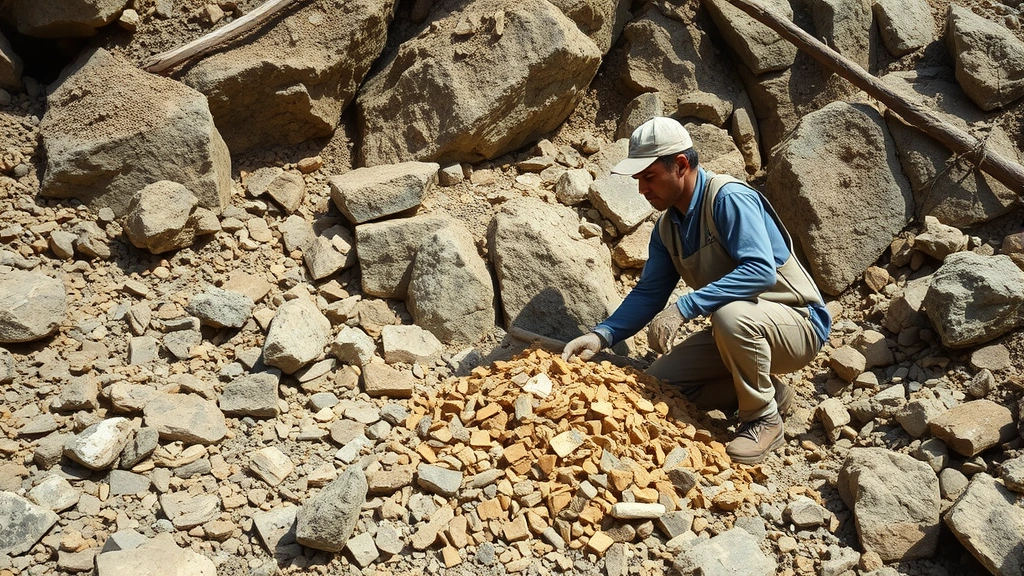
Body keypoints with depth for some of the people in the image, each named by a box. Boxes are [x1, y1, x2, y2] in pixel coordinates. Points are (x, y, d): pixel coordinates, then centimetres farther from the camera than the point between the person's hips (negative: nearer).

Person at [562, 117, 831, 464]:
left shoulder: (729, 198, -23)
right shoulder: (667, 227, 3)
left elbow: (760, 270, -35)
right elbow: (648, 292, 3)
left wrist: (683, 308, -39)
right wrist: (602, 336, -13)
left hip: (797, 323, -8)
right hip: (735, 332, 8)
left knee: (730, 314, -39)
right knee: (660, 382, -4)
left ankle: (764, 420, -14)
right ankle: (767, 390, 11)